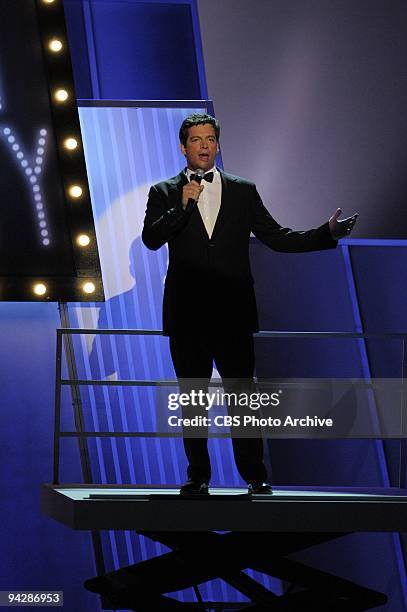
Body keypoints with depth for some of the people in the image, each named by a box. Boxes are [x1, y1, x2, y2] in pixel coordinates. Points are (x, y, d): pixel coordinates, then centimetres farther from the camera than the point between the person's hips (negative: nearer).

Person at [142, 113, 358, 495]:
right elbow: (151, 239, -5)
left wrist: (327, 233, 0)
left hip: (233, 312, 0)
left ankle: (255, 476, 2)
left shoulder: (243, 191, 11)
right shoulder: (165, 193, 8)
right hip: (187, 314, 0)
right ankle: (198, 477, 13)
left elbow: (276, 237, 10)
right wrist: (182, 207, -16)